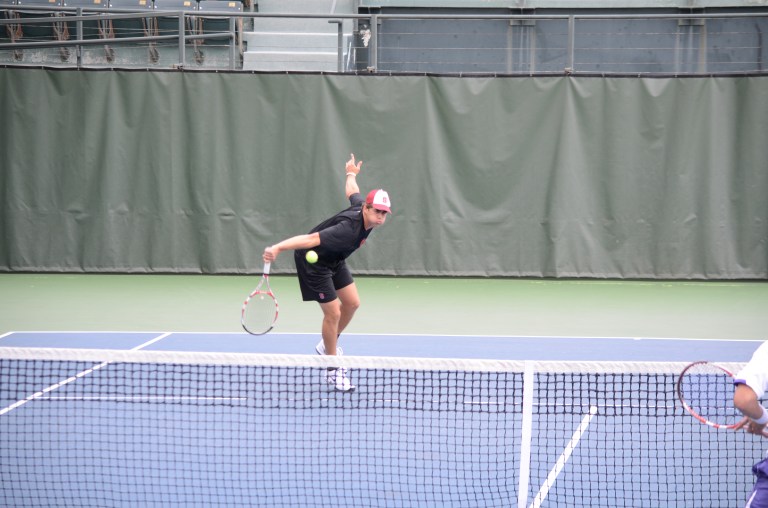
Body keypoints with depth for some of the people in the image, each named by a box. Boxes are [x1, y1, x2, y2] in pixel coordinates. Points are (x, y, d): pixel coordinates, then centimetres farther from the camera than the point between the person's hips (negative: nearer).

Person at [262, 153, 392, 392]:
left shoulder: (362, 206, -14)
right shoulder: (348, 230, -40)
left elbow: (352, 192, 9)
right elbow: (311, 239, -48)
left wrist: (351, 174, 33)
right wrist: (278, 248, -59)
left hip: (333, 260, 9)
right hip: (312, 261, -9)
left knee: (352, 302, 11)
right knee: (333, 312, -7)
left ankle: (328, 345, 35)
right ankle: (333, 370, 9)